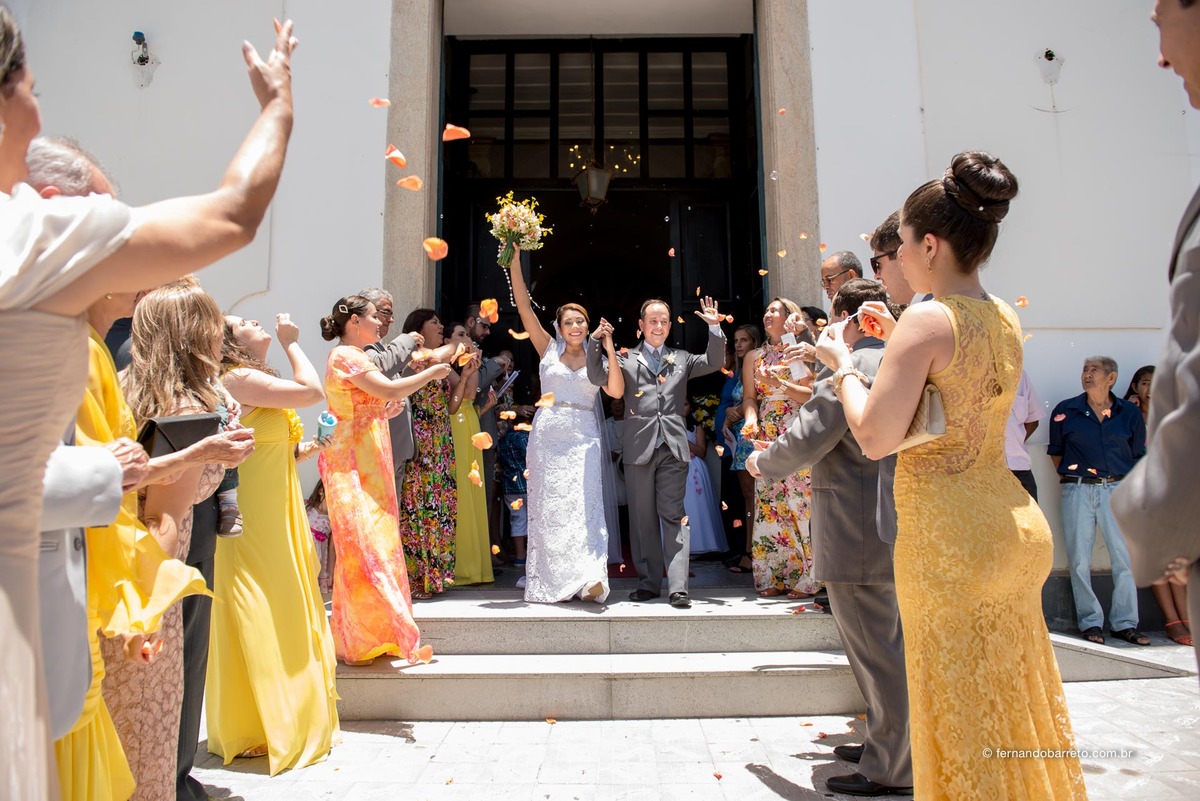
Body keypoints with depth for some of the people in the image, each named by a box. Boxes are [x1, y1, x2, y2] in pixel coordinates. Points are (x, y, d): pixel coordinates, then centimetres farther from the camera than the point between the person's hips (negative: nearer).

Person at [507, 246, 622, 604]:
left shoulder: (596, 359, 9)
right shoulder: (548, 349, 9)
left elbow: (617, 391, -6)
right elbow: (525, 309, 3)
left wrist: (609, 350, -9)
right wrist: (515, 263, -3)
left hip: (584, 440, 0)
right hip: (548, 437, 1)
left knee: (583, 505, -10)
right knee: (549, 507, 3)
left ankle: (589, 579, -13)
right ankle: (551, 582, 11)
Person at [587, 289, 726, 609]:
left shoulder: (681, 359, 17)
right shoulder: (626, 360, 9)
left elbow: (714, 362, 7)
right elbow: (598, 376, -4)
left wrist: (715, 328, -5)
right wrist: (596, 343, -18)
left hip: (673, 448, 1)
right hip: (639, 447, 0)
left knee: (674, 516, -3)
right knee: (642, 519, 7)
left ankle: (678, 587, -2)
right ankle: (649, 582, 17)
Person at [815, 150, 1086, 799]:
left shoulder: (927, 318, -17)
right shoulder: (1005, 319, 8)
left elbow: (876, 437, -20)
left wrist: (842, 365, -5)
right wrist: (897, 339, 20)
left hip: (947, 537, -8)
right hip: (1015, 525, 8)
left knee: (960, 713, 6)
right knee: (1015, 697, 22)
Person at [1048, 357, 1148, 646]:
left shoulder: (1130, 413, 7)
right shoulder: (1065, 411, 5)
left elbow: (1139, 456, 13)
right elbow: (1055, 451, 14)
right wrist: (1069, 476, 8)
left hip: (1116, 489, 1)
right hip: (1078, 491, 0)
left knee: (1126, 556, -1)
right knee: (1080, 560, 0)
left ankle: (1125, 623, 10)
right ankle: (1090, 622, 10)